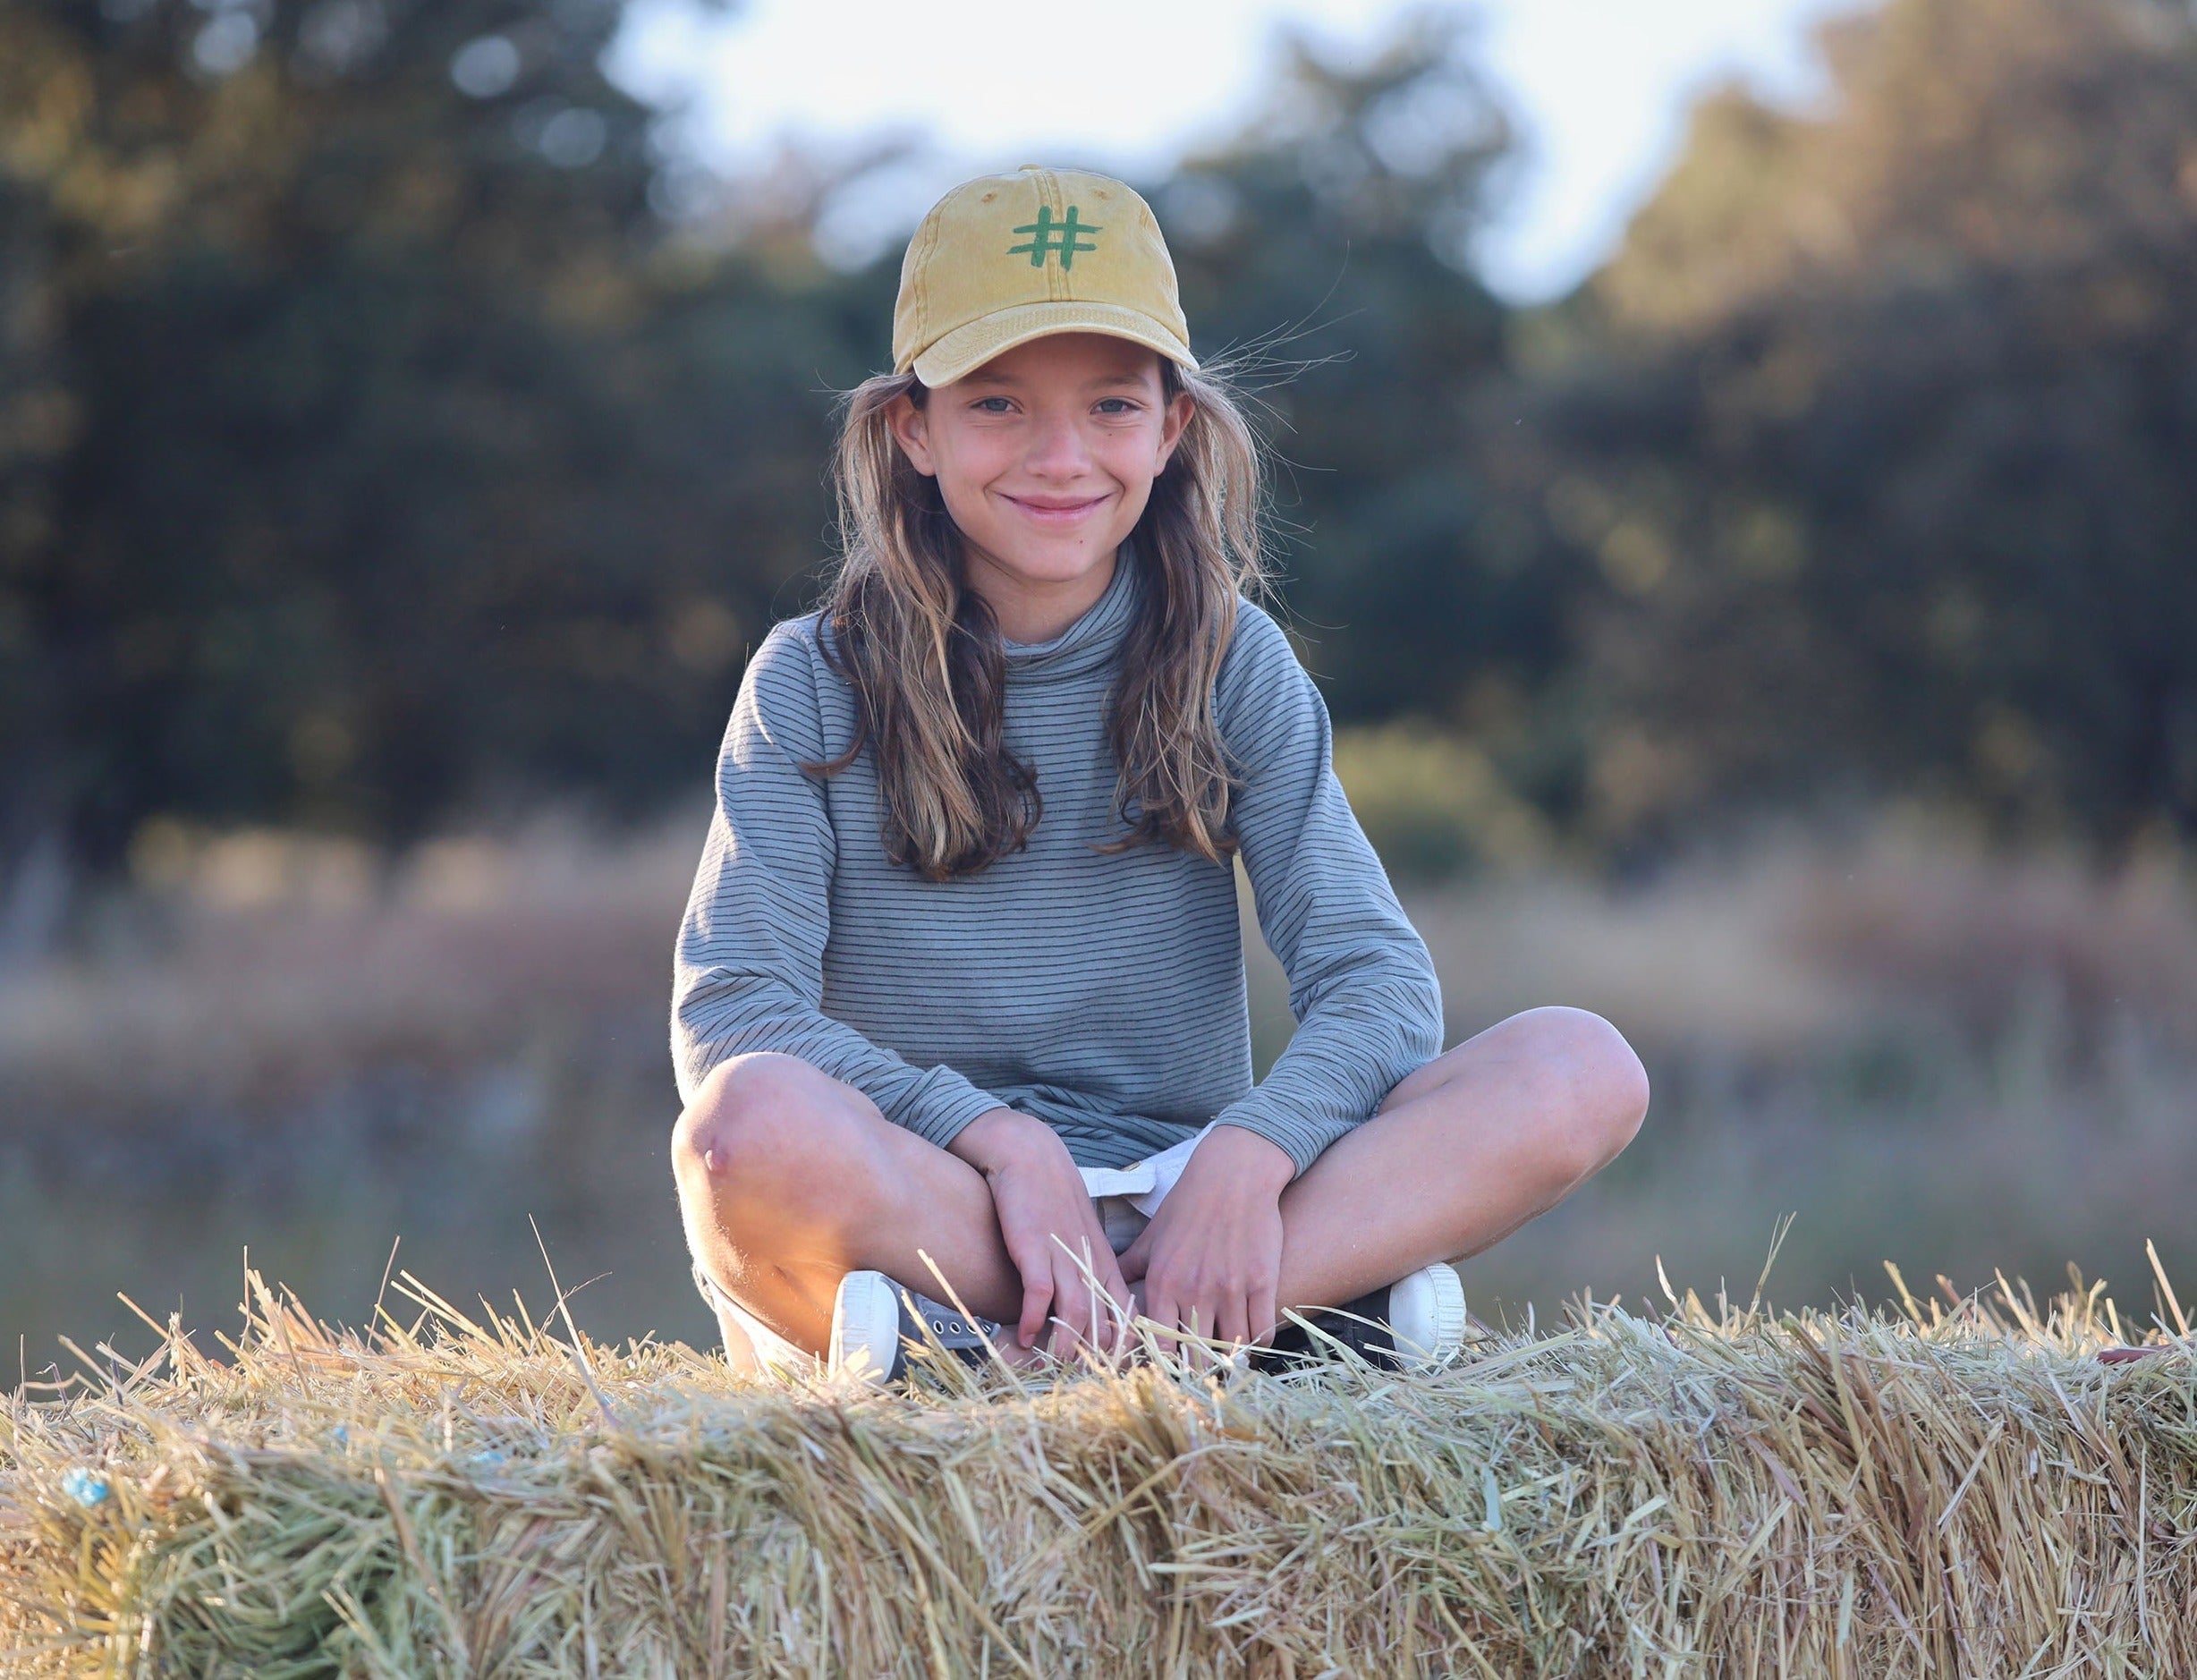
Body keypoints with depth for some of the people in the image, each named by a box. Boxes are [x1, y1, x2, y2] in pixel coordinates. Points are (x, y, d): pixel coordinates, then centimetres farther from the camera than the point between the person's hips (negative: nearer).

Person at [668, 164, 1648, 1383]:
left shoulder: (1231, 664, 8)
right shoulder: (814, 688, 2)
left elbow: (1377, 978, -3)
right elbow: (730, 1013, -10)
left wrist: (1245, 1158, -24)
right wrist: (1002, 1141, -25)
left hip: (1175, 1213, 3)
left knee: (1582, 1071, -20)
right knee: (755, 1126, -38)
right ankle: (1333, 1291, -28)